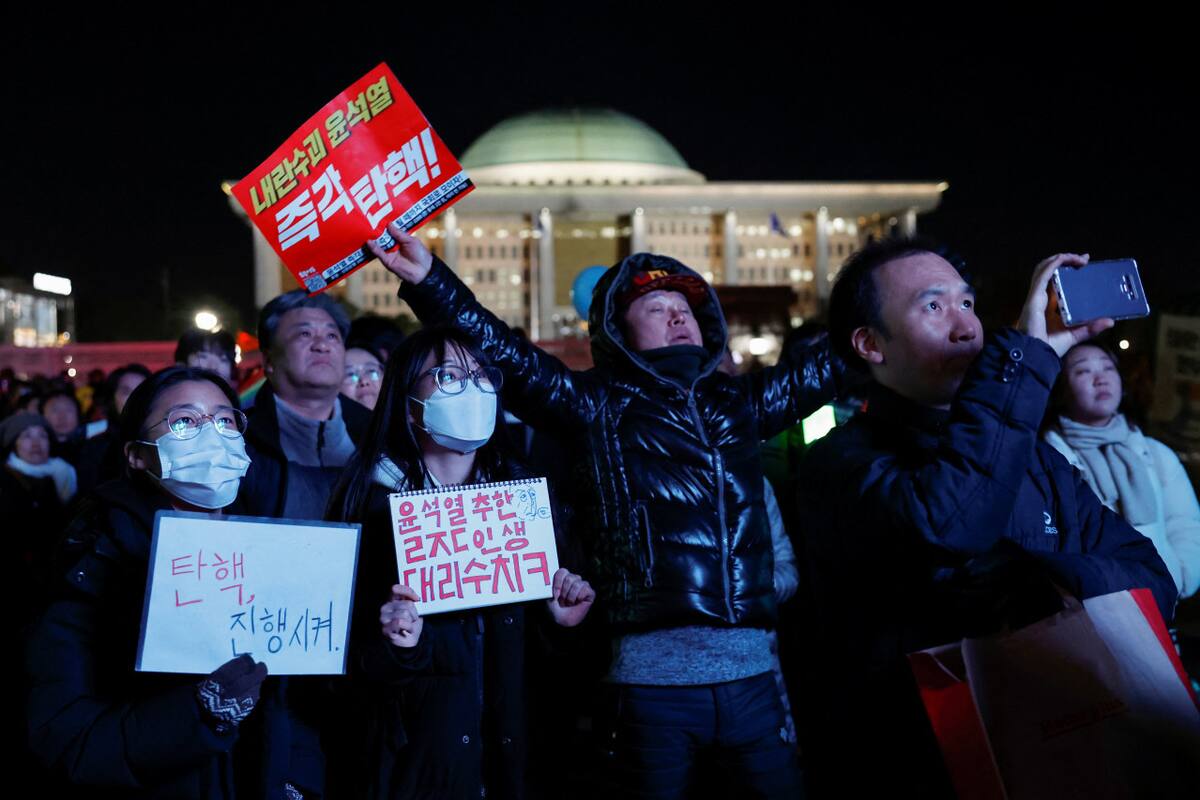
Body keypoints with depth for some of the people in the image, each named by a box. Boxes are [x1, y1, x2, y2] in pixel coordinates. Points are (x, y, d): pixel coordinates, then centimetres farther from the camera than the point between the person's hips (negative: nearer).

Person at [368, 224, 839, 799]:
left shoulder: (739, 402, 15)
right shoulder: (598, 405, 4)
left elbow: (824, 362, 25)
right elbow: (507, 354, -4)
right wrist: (427, 278, -14)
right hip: (652, 679, -4)